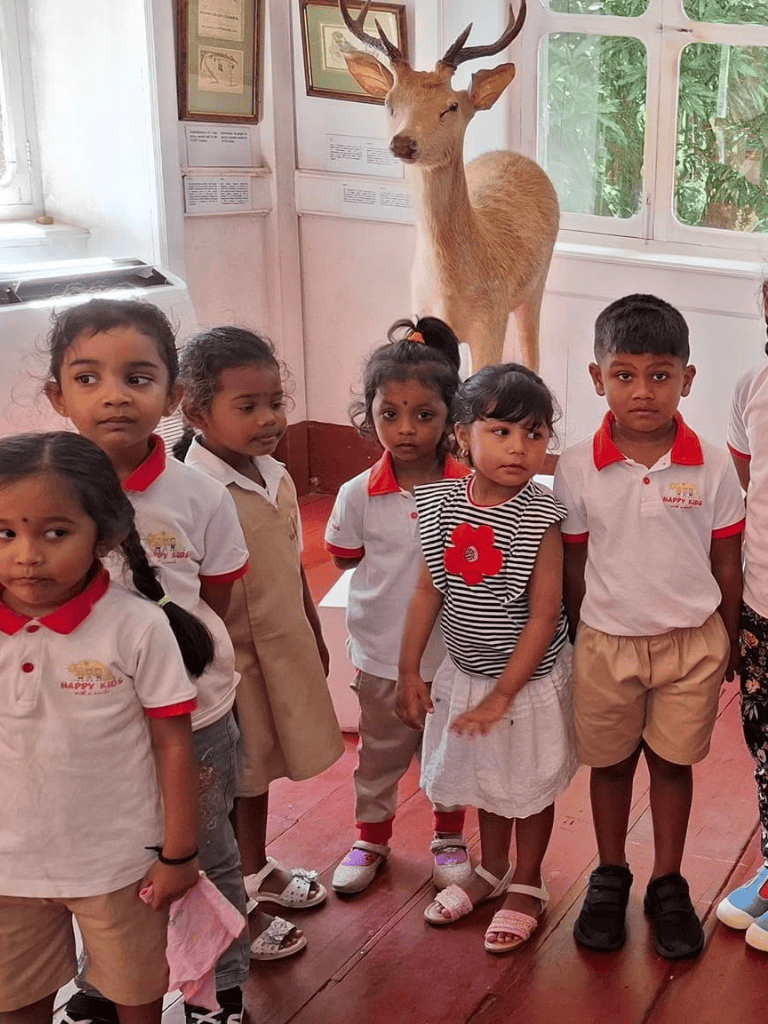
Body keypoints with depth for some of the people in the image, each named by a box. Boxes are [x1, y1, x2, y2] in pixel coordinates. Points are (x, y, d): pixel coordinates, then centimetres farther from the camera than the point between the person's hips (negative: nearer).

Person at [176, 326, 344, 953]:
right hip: (229, 663, -7)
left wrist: (314, 639, 18)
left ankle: (257, 872, 48)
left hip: (281, 653, 7)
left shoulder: (276, 478, 0)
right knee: (232, 783, 11)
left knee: (259, 770, 25)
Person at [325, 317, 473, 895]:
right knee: (380, 755, 19)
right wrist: (412, 565, -6)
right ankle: (372, 838, 42)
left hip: (452, 654, 0)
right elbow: (345, 558, 1)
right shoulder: (359, 495, -12)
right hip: (383, 655, 0)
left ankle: (449, 837, 43)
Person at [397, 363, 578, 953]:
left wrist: (503, 693, -18)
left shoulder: (540, 518, -21)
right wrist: (409, 670, 1)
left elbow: (544, 615, -18)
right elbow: (428, 593, -1)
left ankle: (527, 884, 37)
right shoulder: (441, 505, -9)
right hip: (467, 672, 4)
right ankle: (492, 870, 46)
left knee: (531, 784, 15)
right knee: (488, 778, 24)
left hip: (530, 676, -4)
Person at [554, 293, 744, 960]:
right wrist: (582, 641, 4)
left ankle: (668, 886, 32)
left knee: (673, 763, 14)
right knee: (610, 763, 16)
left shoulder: (712, 468, -10)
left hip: (692, 642, 0)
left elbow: (727, 562, -1)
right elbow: (574, 565, -1)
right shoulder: (576, 469, -11)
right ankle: (610, 877, 36)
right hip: (607, 642, 0)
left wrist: (728, 643, 5)